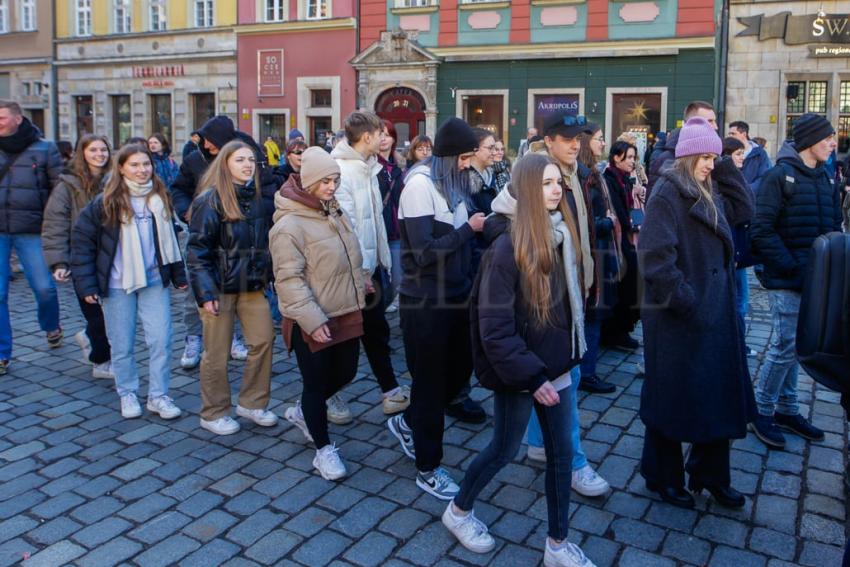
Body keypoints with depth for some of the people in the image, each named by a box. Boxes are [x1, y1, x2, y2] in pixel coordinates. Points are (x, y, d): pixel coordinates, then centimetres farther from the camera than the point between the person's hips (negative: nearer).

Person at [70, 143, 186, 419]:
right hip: (117, 285, -2)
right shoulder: (105, 202, -7)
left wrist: (178, 275, 13)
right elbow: (81, 241, -4)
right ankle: (127, 394, 25)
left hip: (155, 282, 2)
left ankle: (158, 395, 13)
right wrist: (86, 284, -8)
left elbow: (170, 239, 13)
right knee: (122, 346, 7)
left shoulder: (160, 199, 4)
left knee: (161, 340, 0)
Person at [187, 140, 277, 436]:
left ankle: (252, 403, 22)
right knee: (217, 352, 4)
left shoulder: (256, 197, 7)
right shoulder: (210, 200, -11)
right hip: (220, 286, -6)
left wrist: (266, 274, 7)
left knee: (264, 340, 3)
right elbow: (198, 249, -13)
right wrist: (205, 292, -18)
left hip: (252, 284, 6)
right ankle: (213, 413, 21)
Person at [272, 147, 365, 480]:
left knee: (345, 373, 18)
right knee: (317, 383, 5)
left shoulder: (336, 213, 8)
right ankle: (324, 449, 23)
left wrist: (359, 293, 21)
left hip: (345, 314, 8)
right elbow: (289, 279, -21)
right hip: (311, 322, -8)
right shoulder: (289, 225, -18)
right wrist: (312, 320, -23)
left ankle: (302, 413, 43)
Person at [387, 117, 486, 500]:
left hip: (455, 295, 8)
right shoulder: (420, 184, -17)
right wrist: (469, 228, -16)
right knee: (430, 381, 4)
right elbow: (425, 252, -23)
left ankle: (408, 423, 40)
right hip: (426, 303, -8)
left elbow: (457, 239, 9)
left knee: (460, 369, 16)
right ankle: (428, 469, 22)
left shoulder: (453, 181, 7)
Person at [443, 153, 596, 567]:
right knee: (504, 450, 10)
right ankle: (458, 511, 37)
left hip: (554, 366, 7)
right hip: (519, 372, -7)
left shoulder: (560, 236, 2)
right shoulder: (508, 247, -22)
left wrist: (570, 353, 11)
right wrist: (531, 377, -21)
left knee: (561, 452, 13)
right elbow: (495, 328, -22)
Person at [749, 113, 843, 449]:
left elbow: (835, 228, 16)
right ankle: (762, 411, 10)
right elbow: (762, 230, -16)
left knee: (793, 345, 14)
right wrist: (790, 267, -19)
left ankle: (786, 409, 25)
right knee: (786, 346, -5)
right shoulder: (779, 176, -10)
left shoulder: (825, 180, 12)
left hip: (815, 280, 7)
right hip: (786, 281, -7)